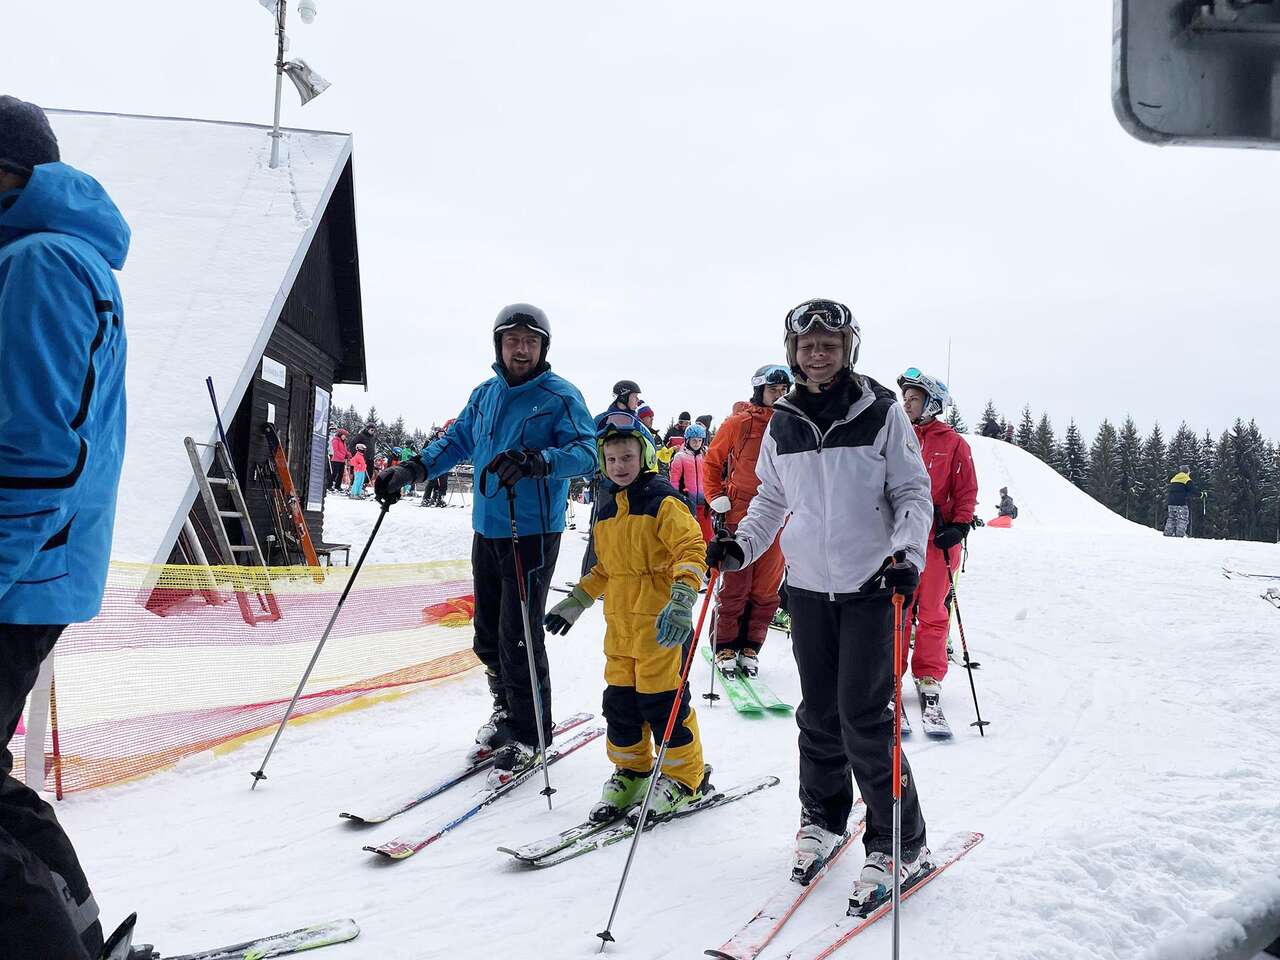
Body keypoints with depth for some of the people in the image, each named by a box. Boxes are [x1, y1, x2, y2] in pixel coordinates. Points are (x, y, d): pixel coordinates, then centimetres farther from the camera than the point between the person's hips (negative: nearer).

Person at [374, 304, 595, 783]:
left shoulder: (560, 396, -7)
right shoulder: (485, 395, 12)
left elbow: (585, 452, -18)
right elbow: (455, 441, 18)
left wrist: (536, 460, -35)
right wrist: (411, 469, 2)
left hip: (532, 534, -6)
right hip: (486, 530, 6)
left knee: (518, 637, -5)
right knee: (487, 636, 13)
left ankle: (528, 734, 11)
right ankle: (507, 708, 35)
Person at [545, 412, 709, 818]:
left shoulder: (663, 501, -9)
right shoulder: (607, 512, 15)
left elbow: (691, 550, -16)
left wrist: (682, 598, -28)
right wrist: (576, 600, 23)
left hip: (661, 622, -7)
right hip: (619, 622, 7)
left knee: (662, 701, -2)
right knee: (619, 700, 10)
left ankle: (685, 777, 15)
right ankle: (631, 772, 28)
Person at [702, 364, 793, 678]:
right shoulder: (739, 423, -3)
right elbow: (712, 462, 5)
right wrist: (716, 499, -3)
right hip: (738, 517, -3)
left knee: (766, 590, 7)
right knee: (734, 587, 2)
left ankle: (750, 647, 20)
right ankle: (725, 647, 16)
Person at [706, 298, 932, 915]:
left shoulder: (881, 413, -5)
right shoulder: (783, 422, 5)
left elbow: (914, 493, -3)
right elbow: (772, 499, 15)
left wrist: (907, 553, -19)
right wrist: (740, 546, -1)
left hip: (870, 585, -3)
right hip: (808, 585, 4)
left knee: (863, 718, -5)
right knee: (818, 712, 12)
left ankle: (899, 845, 13)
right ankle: (822, 818, 32)